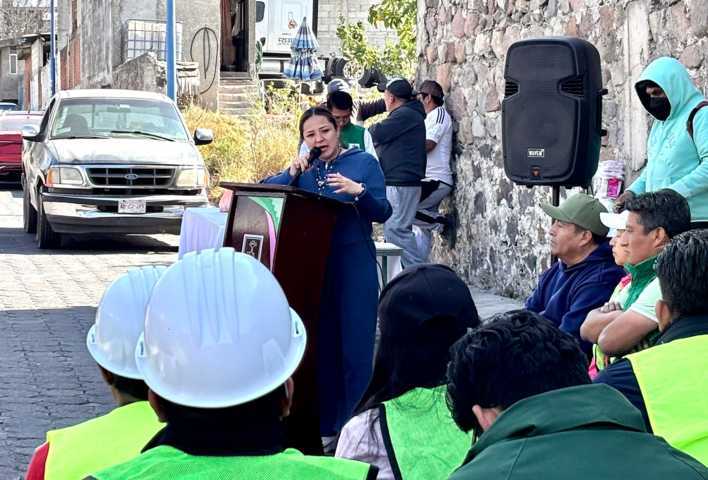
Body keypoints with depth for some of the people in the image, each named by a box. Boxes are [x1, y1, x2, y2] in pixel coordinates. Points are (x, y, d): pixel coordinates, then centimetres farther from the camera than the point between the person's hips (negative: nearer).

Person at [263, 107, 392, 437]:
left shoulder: (363, 162, 2)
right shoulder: (304, 168, 14)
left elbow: (383, 212, -5)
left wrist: (358, 191, -22)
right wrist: (291, 173, -7)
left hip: (354, 265, -4)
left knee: (355, 347, -7)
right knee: (321, 345, 6)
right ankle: (326, 425, 13)